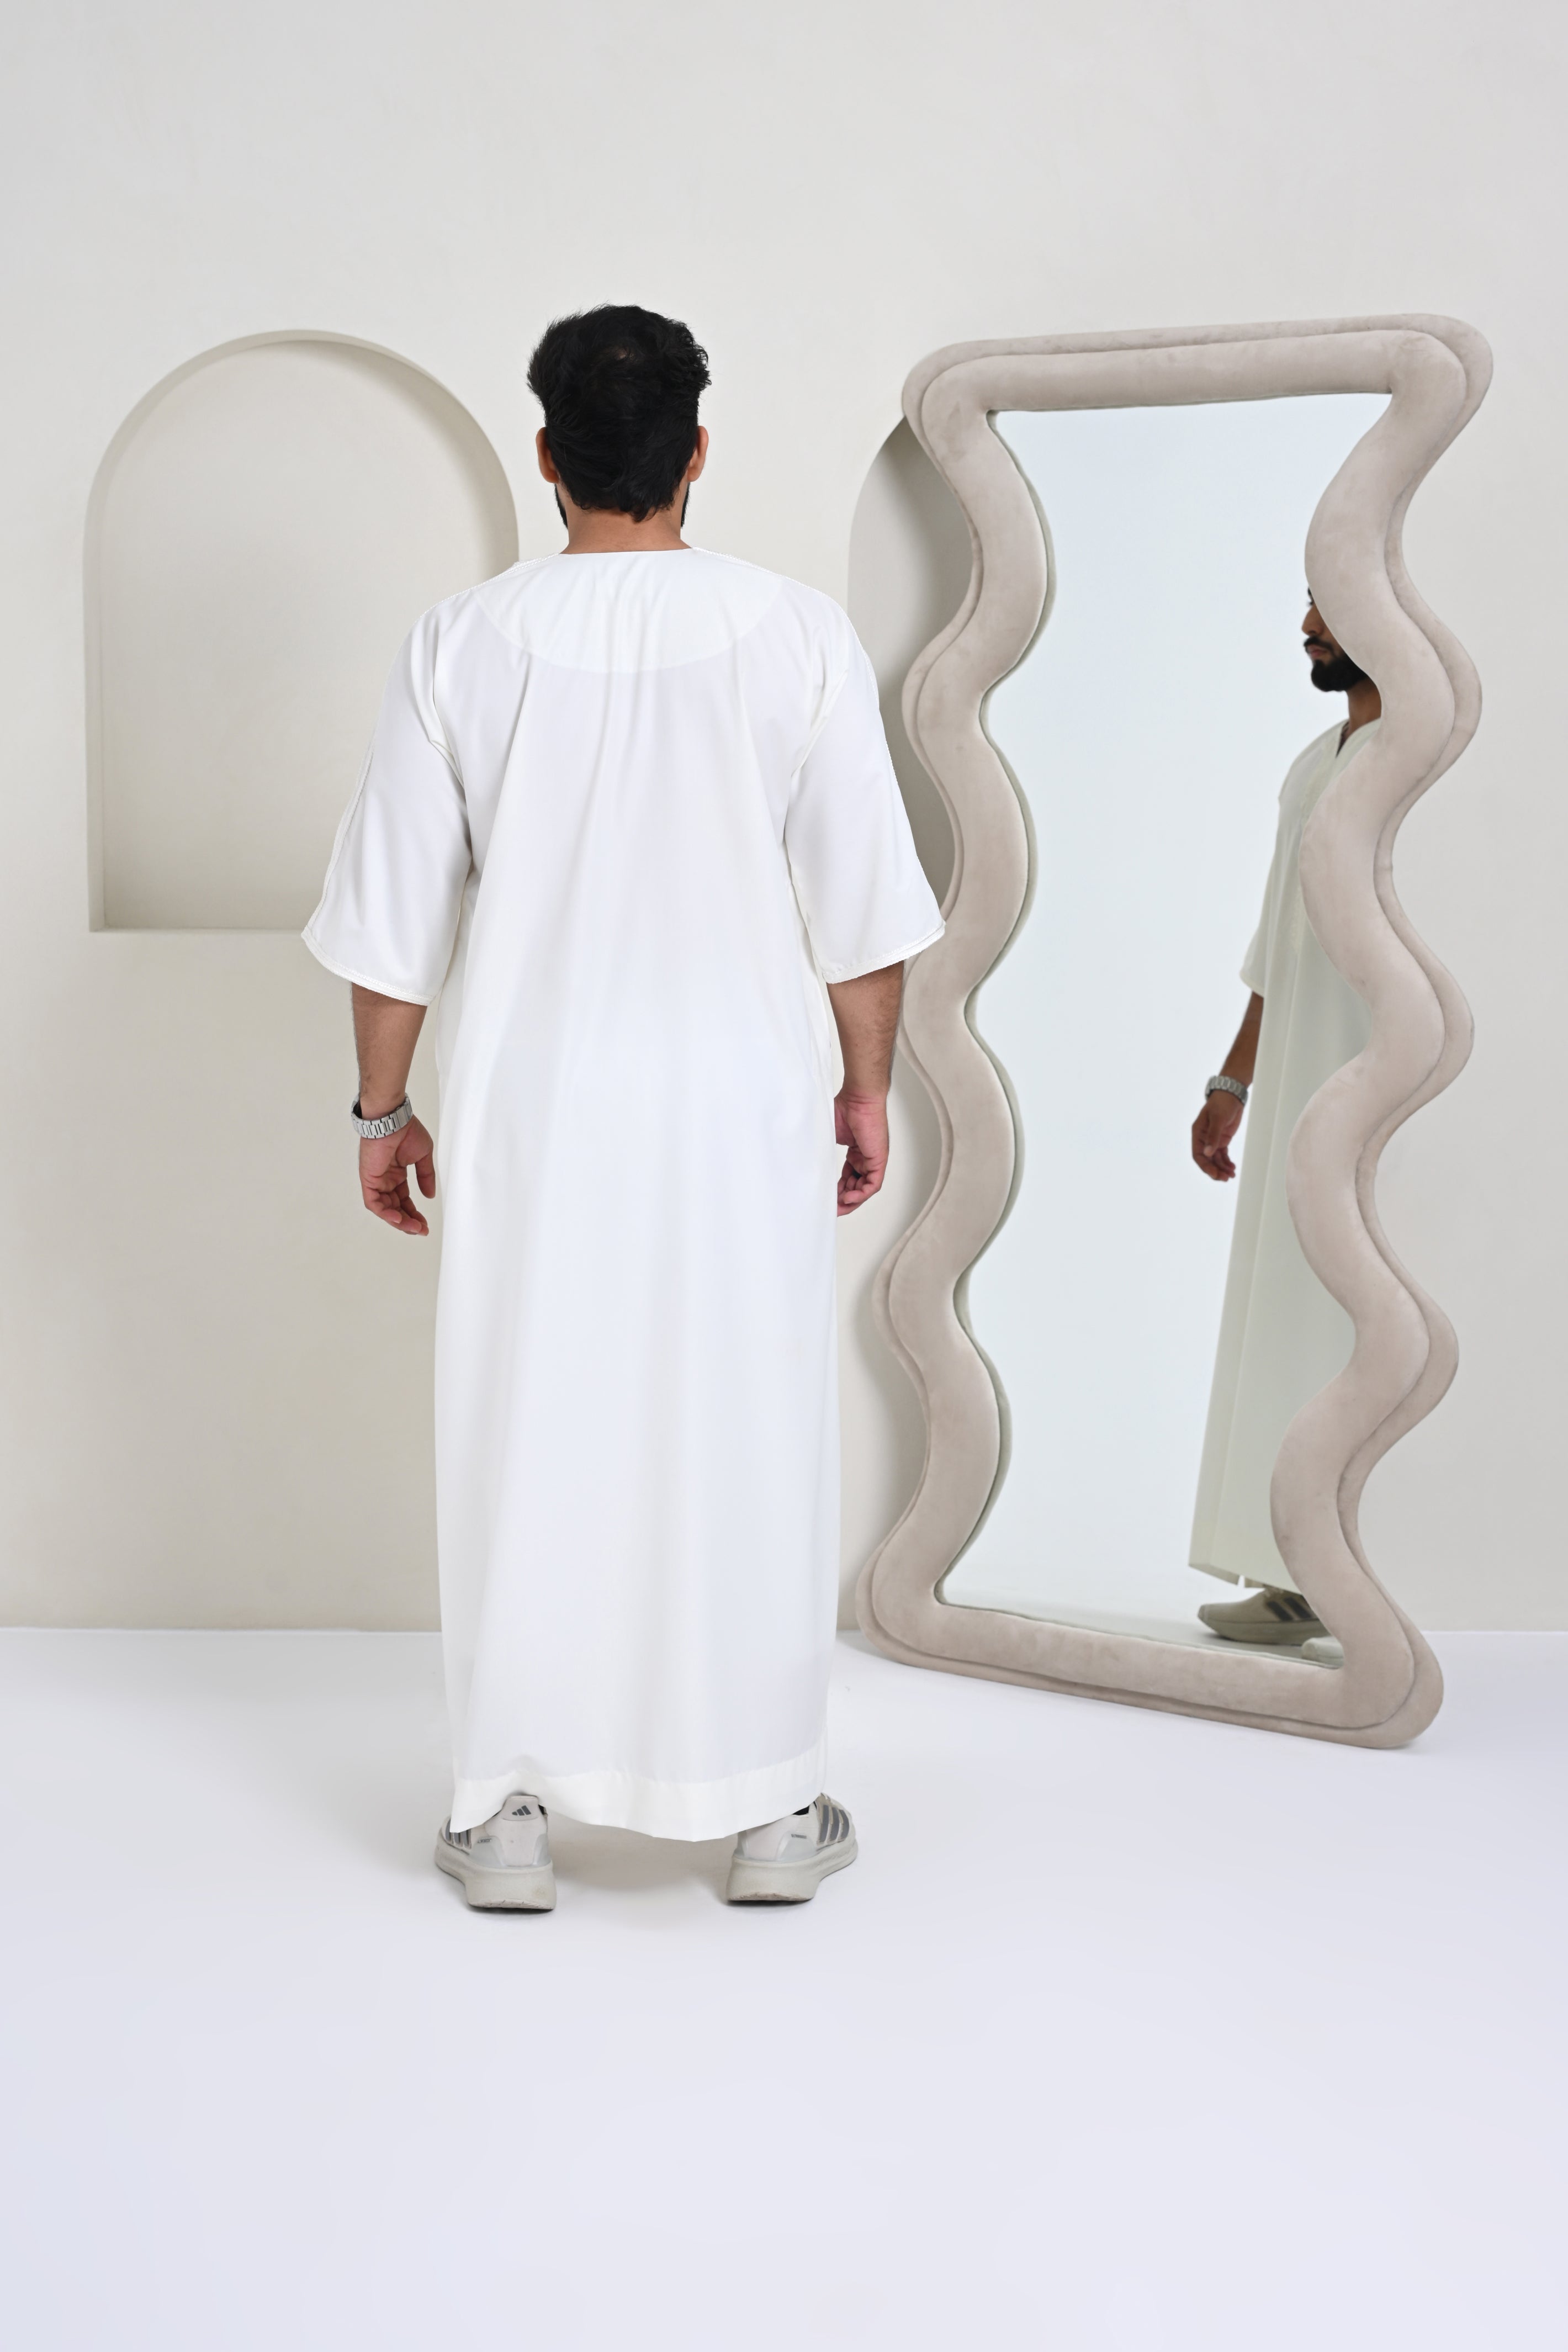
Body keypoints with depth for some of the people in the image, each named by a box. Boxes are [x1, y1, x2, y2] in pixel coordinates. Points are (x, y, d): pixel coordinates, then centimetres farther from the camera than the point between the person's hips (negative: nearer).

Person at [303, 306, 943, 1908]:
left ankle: (509, 1809, 17)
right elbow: (862, 906, -3)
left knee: (526, 1436, 10)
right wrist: (866, 1089, 9)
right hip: (741, 1110, 0)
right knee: (746, 1437, 9)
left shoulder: (464, 643, -5)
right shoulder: (797, 636, -6)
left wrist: (385, 1109, 9)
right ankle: (768, 1809, 18)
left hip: (529, 1113, 0)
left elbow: (395, 917, -2)